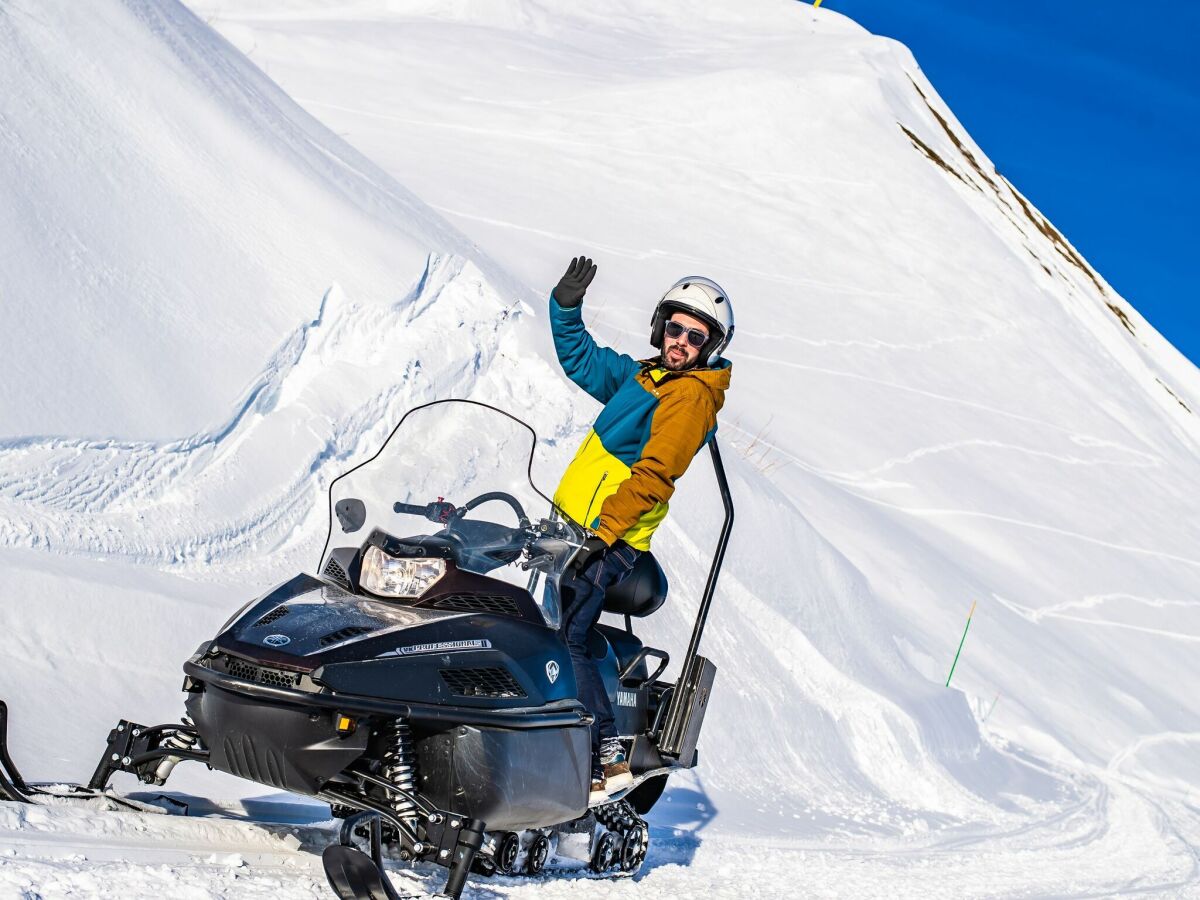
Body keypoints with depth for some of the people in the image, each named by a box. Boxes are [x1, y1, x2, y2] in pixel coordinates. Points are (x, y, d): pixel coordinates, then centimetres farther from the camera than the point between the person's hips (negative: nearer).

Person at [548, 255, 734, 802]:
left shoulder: (694, 395, -10)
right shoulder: (642, 375, 17)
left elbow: (653, 476, -21)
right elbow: (579, 360, 31)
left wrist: (601, 533, -29)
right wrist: (566, 306, 15)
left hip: (610, 542, -9)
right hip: (570, 524, 9)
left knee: (560, 638, -18)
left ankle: (604, 761, -12)